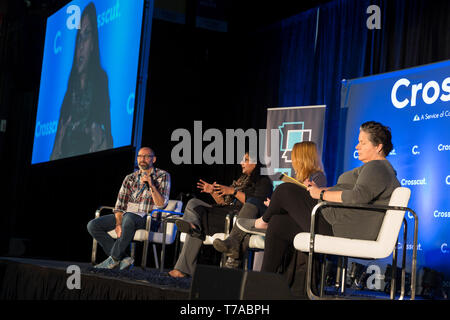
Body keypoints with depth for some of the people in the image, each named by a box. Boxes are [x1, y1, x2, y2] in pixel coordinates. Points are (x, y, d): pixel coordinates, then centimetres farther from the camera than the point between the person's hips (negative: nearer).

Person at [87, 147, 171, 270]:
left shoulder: (163, 176, 3)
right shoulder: (130, 178, 14)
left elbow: (161, 204, -6)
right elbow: (120, 205, 8)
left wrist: (151, 185, -19)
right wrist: (118, 223, -11)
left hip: (148, 218, -5)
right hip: (127, 215, 5)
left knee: (129, 218, -40)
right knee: (93, 225, -14)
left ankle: (114, 259, -26)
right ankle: (124, 258, -17)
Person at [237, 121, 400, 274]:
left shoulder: (376, 168, -13)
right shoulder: (371, 168, 23)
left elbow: (358, 196, -28)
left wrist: (322, 194, -16)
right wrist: (321, 189, 11)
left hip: (339, 228, -11)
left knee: (285, 190, -6)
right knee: (278, 223, 10)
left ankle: (263, 222, 23)